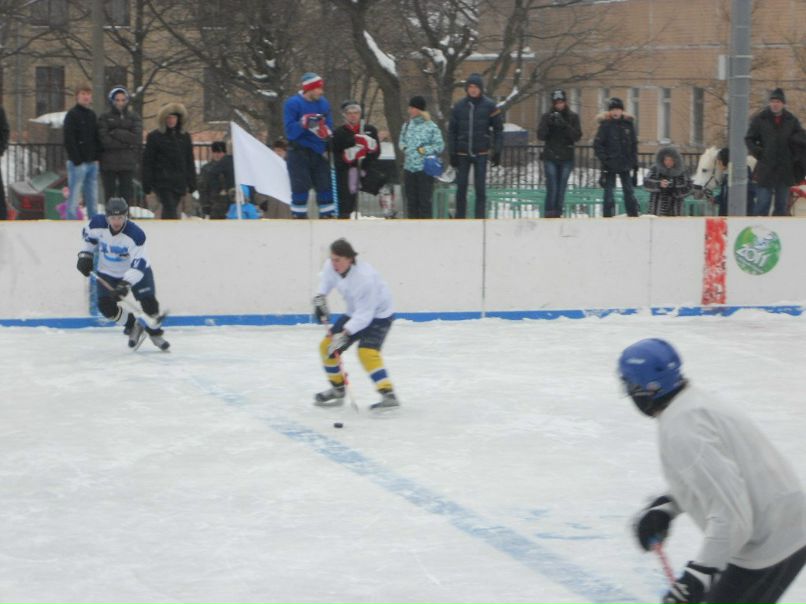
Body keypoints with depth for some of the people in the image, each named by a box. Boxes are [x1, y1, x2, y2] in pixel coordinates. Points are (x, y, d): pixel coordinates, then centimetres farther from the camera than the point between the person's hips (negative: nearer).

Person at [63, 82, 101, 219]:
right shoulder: (72, 115, -6)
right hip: (78, 163, -7)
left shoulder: (92, 115, 15)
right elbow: (69, 140, -12)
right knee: (74, 199, -6)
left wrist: (97, 156, 6)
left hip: (92, 162, 7)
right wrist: (77, 160, -16)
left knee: (92, 198, 10)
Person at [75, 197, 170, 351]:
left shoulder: (136, 234, -32)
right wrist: (85, 256, -2)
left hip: (137, 271, -3)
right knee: (107, 307, -13)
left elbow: (138, 264, -35)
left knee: (149, 302, -15)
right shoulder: (97, 224, -20)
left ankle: (155, 333, 14)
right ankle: (133, 327, 14)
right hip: (109, 273, 3)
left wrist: (126, 284, -45)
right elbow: (88, 235, 5)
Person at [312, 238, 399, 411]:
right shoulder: (331, 266, -15)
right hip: (355, 313, 8)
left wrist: (345, 334, -40)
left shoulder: (364, 278, -36)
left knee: (366, 352, -29)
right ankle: (337, 389, 24)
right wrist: (320, 297, -5)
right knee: (327, 346, 5)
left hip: (378, 315, -8)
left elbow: (365, 314, -34)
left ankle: (388, 395, -30)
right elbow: (327, 278, 11)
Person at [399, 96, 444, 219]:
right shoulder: (407, 125, 11)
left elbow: (440, 146, -5)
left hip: (425, 168, -6)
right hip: (409, 167, 6)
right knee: (411, 199, 10)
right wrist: (404, 147, 2)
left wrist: (425, 150, -14)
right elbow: (401, 141, 23)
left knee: (424, 200, -4)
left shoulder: (431, 127, -7)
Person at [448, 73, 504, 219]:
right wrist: (452, 153, 3)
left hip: (481, 153, -2)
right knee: (461, 188, 4)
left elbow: (498, 129, 2)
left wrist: (497, 152, -3)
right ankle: (460, 217, 12)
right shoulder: (459, 106, 2)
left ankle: (480, 217, 1)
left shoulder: (489, 106, -2)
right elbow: (452, 131, 6)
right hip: (462, 153, 2)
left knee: (480, 188, -2)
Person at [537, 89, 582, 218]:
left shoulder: (573, 117, 3)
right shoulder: (547, 116, 2)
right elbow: (540, 136, -5)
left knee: (561, 188, 3)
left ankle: (558, 213, 10)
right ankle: (550, 213, -8)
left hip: (566, 158, 1)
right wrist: (548, 124, -22)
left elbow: (577, 136, -6)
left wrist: (565, 125, -20)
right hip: (550, 157, -1)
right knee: (552, 188, -10)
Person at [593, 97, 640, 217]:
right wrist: (604, 159, -15)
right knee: (608, 190, 1)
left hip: (625, 164, 3)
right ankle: (607, 216, 6)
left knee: (629, 190, 5)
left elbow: (634, 144, 10)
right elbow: (597, 144, -6)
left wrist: (634, 162, 7)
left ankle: (633, 215, 9)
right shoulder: (605, 124, -5)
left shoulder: (628, 123, 4)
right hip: (610, 165, -3)